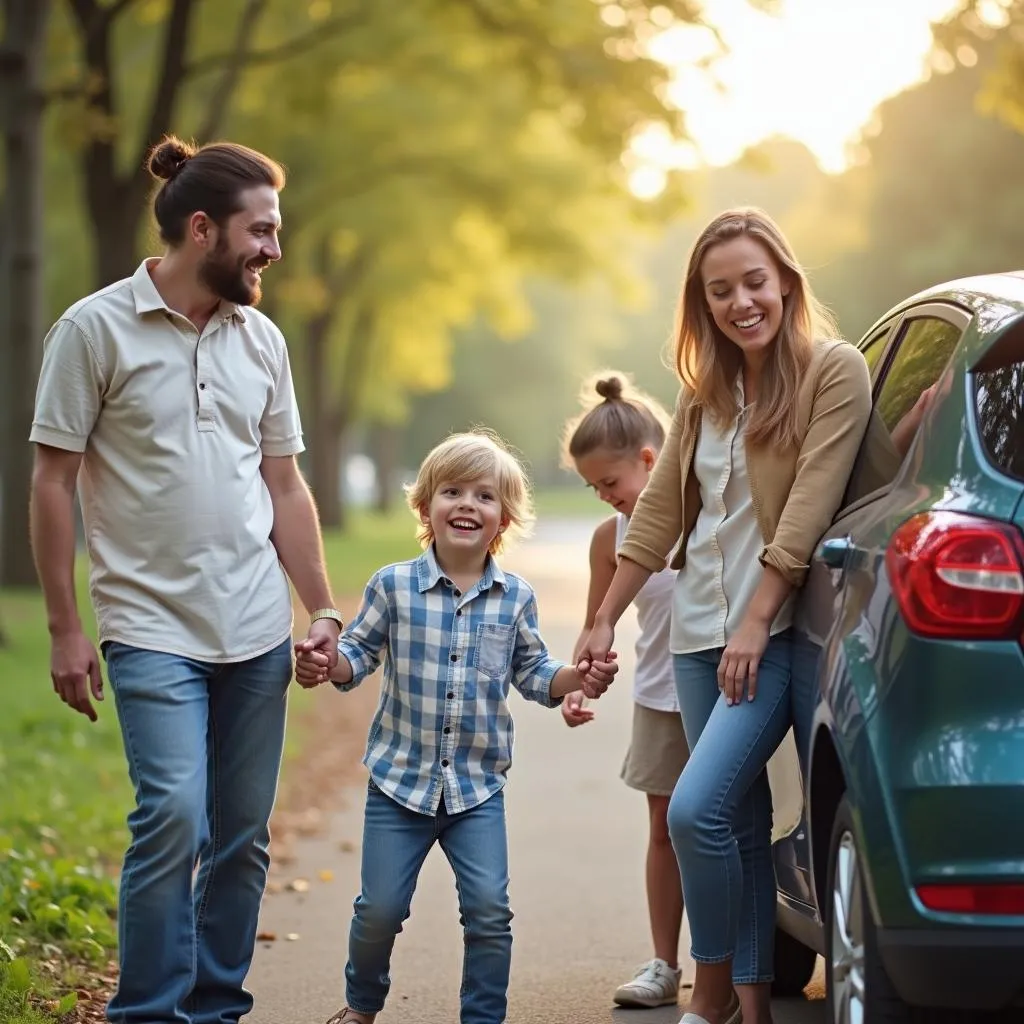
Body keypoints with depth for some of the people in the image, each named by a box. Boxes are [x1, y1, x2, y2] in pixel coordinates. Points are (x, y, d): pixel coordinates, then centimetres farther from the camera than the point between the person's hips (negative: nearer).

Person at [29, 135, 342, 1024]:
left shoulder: (262, 339, 10)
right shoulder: (96, 330, -5)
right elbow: (53, 483, -4)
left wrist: (324, 612, 10)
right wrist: (65, 627, -7)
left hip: (258, 635, 5)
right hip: (153, 630, -5)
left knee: (242, 839, 7)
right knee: (174, 817, -17)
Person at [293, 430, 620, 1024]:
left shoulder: (516, 598, 0)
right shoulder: (393, 586, -5)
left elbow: (532, 674, 9)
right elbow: (361, 653, 2)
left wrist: (577, 678, -10)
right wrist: (326, 666, -18)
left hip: (478, 786, 1)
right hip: (400, 779, -1)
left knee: (489, 910, -7)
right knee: (380, 909, 5)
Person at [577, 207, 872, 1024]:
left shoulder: (835, 371, -8)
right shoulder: (707, 390, 12)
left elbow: (807, 510, -14)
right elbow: (659, 510, 15)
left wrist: (755, 624, -18)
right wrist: (606, 620, 14)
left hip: (775, 632, -6)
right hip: (699, 630, 6)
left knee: (696, 810, -16)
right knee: (741, 817, 10)